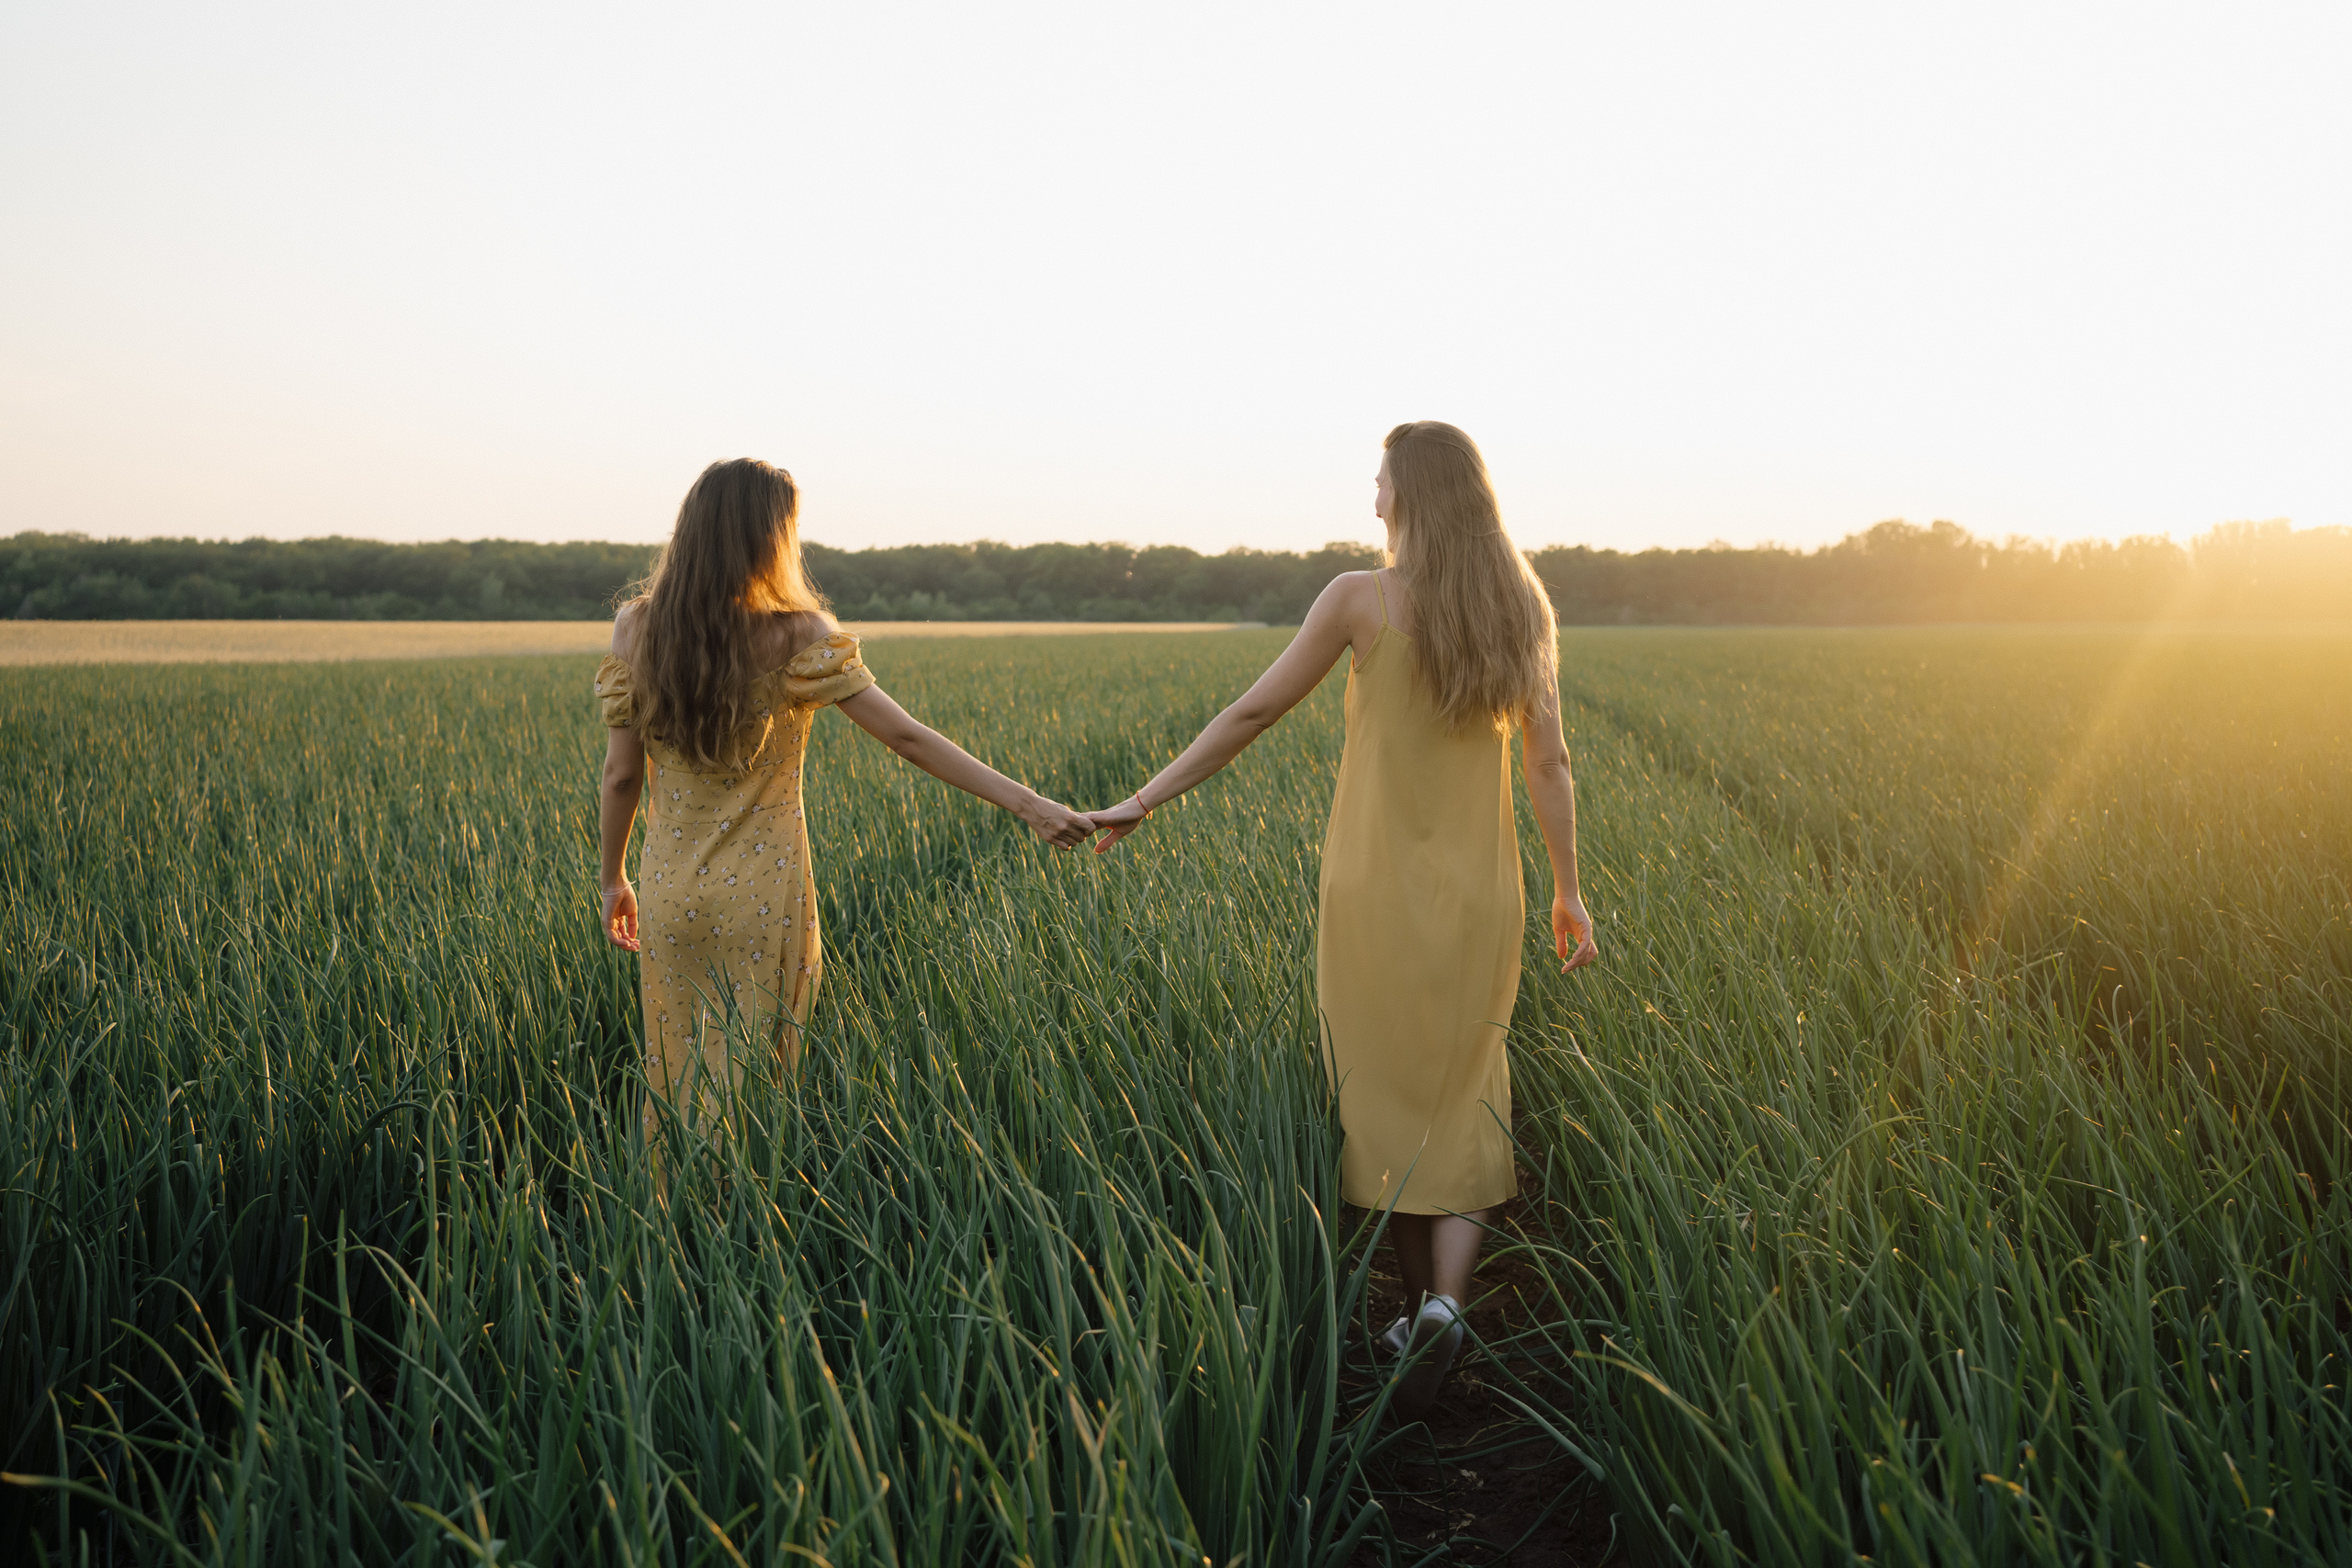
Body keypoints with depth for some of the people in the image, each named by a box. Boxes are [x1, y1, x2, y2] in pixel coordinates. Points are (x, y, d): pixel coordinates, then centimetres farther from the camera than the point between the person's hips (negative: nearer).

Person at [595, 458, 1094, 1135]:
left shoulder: (636, 628, -4)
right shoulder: (796, 636, -13)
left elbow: (621, 772, 0)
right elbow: (906, 736, -18)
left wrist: (614, 879, 15)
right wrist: (1029, 804, -17)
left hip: (670, 894, 3)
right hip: (765, 894, -3)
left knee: (674, 1076, 18)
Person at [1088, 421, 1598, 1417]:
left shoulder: (1362, 600, -9)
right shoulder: (1521, 608, 2)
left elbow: (1253, 712, -8)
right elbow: (1548, 764, 4)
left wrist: (1144, 801, 0)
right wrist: (1568, 890, 13)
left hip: (1377, 893, -3)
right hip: (1479, 900, 3)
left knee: (1389, 1100, 12)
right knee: (1463, 1101, 14)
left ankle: (1419, 1312, 19)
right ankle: (1447, 1303, -4)